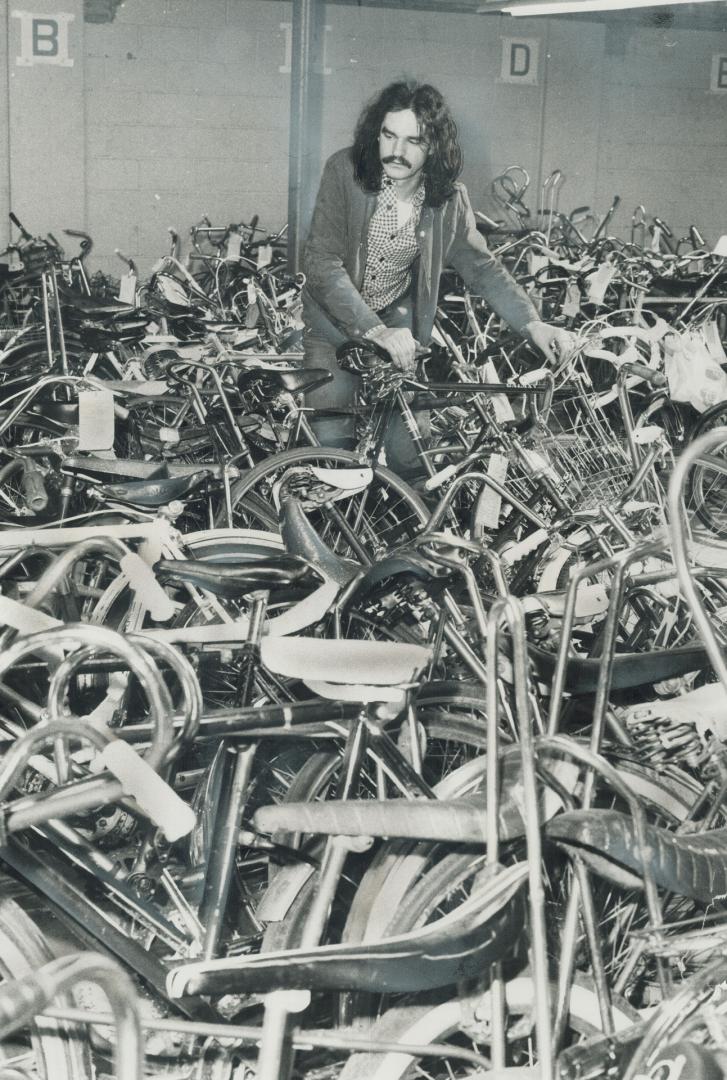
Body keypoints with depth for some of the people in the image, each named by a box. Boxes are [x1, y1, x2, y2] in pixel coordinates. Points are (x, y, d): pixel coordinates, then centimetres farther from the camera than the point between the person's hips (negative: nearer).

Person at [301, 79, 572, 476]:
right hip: (336, 319, -2)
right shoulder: (345, 170, -17)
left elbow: (480, 265, 2)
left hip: (397, 323, 2)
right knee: (331, 438, -12)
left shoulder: (449, 198, -9)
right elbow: (321, 261, -22)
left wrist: (532, 324, -13)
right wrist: (375, 332, -32)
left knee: (407, 453, -6)